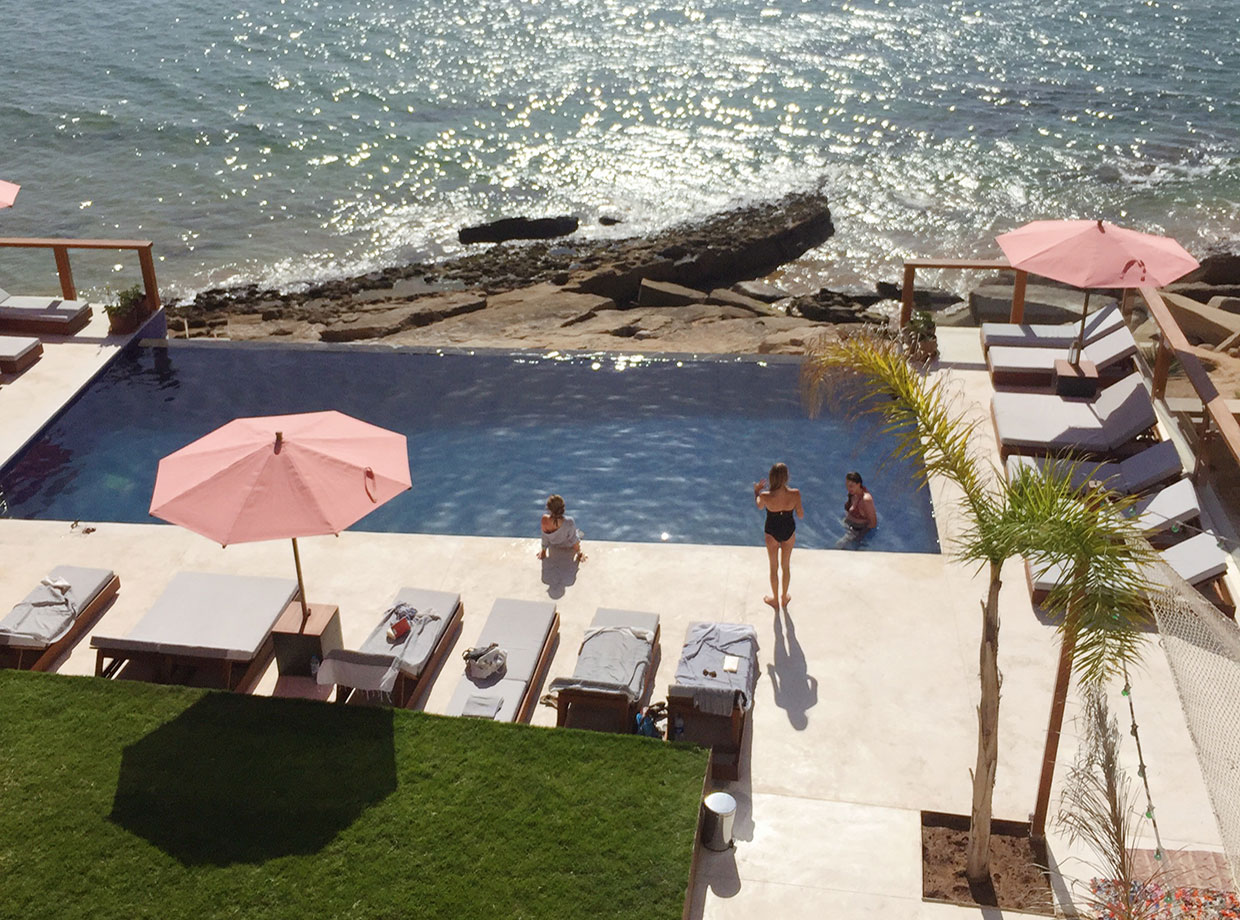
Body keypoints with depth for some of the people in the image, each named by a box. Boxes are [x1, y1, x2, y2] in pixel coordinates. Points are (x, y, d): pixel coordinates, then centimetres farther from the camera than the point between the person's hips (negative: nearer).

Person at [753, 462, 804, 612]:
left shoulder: (765, 496, -29)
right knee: (785, 566, 25)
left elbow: (759, 506, -4)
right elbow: (801, 515, -11)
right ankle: (784, 597, 43)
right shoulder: (795, 494, -27)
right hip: (789, 531, 1)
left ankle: (775, 599, 38)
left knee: (774, 567, 21)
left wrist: (756, 491, 15)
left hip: (772, 533, -1)